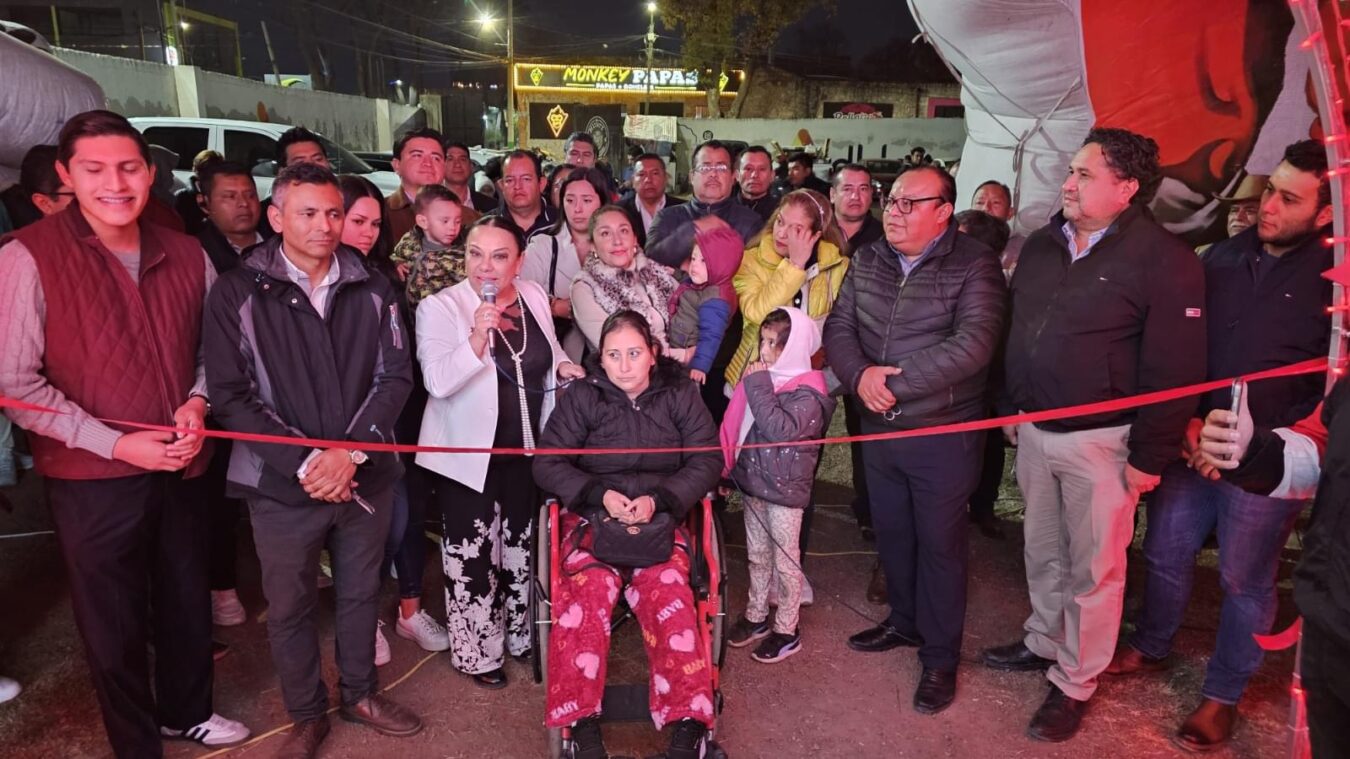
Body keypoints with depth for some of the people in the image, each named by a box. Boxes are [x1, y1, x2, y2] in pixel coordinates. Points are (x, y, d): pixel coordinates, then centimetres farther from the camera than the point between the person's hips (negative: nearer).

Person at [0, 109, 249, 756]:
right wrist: (115, 442, -17)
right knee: (114, 626, 12)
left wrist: (198, 403, -7)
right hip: (91, 482, -4)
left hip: (181, 468, 4)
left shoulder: (187, 255, 2)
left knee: (188, 603, 19)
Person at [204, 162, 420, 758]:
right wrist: (305, 464, -16)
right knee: (290, 606, 14)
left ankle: (360, 693, 40)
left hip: (366, 477, 2)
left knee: (360, 593, 18)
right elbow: (232, 396, -9)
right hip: (282, 484, -2)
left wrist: (350, 452, -14)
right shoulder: (238, 294, -6)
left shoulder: (372, 289, 1)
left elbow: (395, 377, -2)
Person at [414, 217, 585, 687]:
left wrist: (562, 365, -4)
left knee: (522, 546, 19)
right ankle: (476, 653, 24)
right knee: (472, 557, 4)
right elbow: (438, 382, -26)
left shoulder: (534, 296, 0)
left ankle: (520, 634, 40)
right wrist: (477, 336, -38)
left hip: (526, 448, 5)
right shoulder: (440, 307, -15)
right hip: (469, 454, -5)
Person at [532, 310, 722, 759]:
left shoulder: (680, 393, 6)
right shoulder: (582, 396, 4)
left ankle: (689, 722, -22)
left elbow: (707, 462, 2)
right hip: (594, 516, 0)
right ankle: (583, 721, -22)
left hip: (662, 518, 0)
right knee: (590, 592, -30)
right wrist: (599, 494, -14)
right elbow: (547, 464, 2)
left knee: (667, 594, -29)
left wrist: (659, 499, -14)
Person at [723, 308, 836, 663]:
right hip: (752, 483, 7)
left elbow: (782, 429, -33)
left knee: (784, 561, 8)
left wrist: (759, 387, -27)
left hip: (784, 490, -7)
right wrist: (729, 470, 14)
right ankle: (756, 616, 36)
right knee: (757, 556, 20)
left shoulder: (808, 393, -17)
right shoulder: (761, 378, 4)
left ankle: (786, 630, 23)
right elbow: (737, 427, 14)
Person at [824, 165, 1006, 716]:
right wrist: (860, 377, -18)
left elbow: (973, 345, -23)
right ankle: (904, 622, 42)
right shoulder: (866, 262, 5)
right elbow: (839, 328, 2)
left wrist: (895, 381, -22)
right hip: (878, 427, 6)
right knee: (891, 532, 19)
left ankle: (940, 658, 24)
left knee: (940, 544, 7)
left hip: (943, 433, -5)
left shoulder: (973, 267, -12)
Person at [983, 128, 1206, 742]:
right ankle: (1043, 643, 40)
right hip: (1034, 430, 6)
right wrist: (1008, 408, 14)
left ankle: (1074, 684, 24)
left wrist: (1149, 457, -13)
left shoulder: (1165, 260, -14)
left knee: (1092, 569, 8)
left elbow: (1173, 370, -14)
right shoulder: (1041, 245, 6)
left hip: (1100, 440, -6)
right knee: (1042, 551, 20)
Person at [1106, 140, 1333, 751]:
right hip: (1194, 442, 4)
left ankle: (1223, 695, 28)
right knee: (1165, 553, 15)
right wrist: (1187, 421, -3)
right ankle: (1149, 648, 38)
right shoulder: (1223, 258, 2)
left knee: (1245, 579, 10)